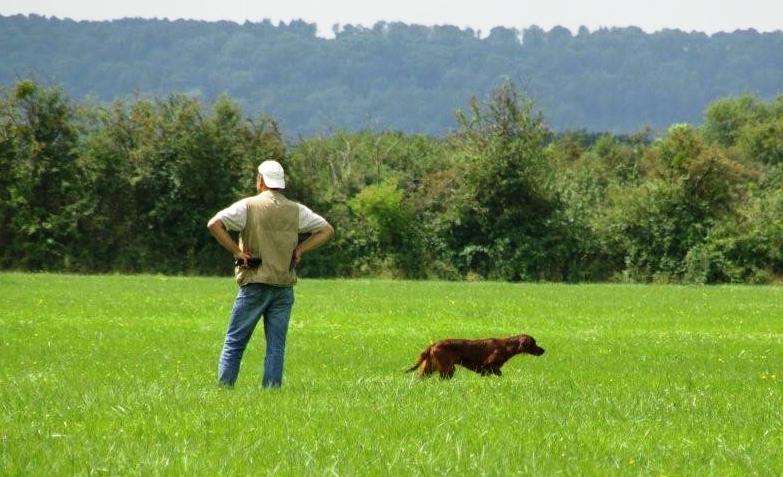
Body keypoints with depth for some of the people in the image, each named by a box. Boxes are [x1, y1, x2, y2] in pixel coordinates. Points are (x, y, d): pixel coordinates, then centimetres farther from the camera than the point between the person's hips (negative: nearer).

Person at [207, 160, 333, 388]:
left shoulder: (248, 206, -4)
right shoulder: (296, 211, 7)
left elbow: (214, 224, -14)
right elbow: (327, 230, 12)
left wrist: (236, 251, -8)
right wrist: (300, 249, 8)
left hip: (255, 283, -3)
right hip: (284, 285, 3)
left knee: (235, 340, 4)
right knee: (276, 346, 5)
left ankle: (224, 387, 1)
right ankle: (271, 388, -1)